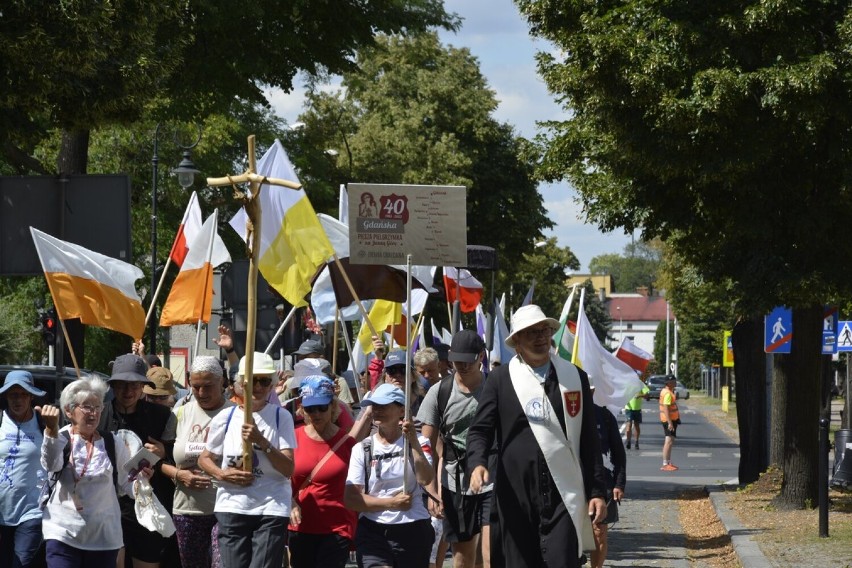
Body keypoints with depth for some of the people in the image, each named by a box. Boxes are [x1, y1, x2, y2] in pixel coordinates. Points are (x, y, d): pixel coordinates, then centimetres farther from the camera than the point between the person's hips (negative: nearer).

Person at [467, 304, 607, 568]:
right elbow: (480, 430, 4)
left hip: (564, 496, 0)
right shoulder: (500, 379, 5)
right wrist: (478, 463, -17)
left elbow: (589, 439, 12)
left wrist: (597, 491, 7)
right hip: (516, 496, 0)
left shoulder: (575, 377, 10)